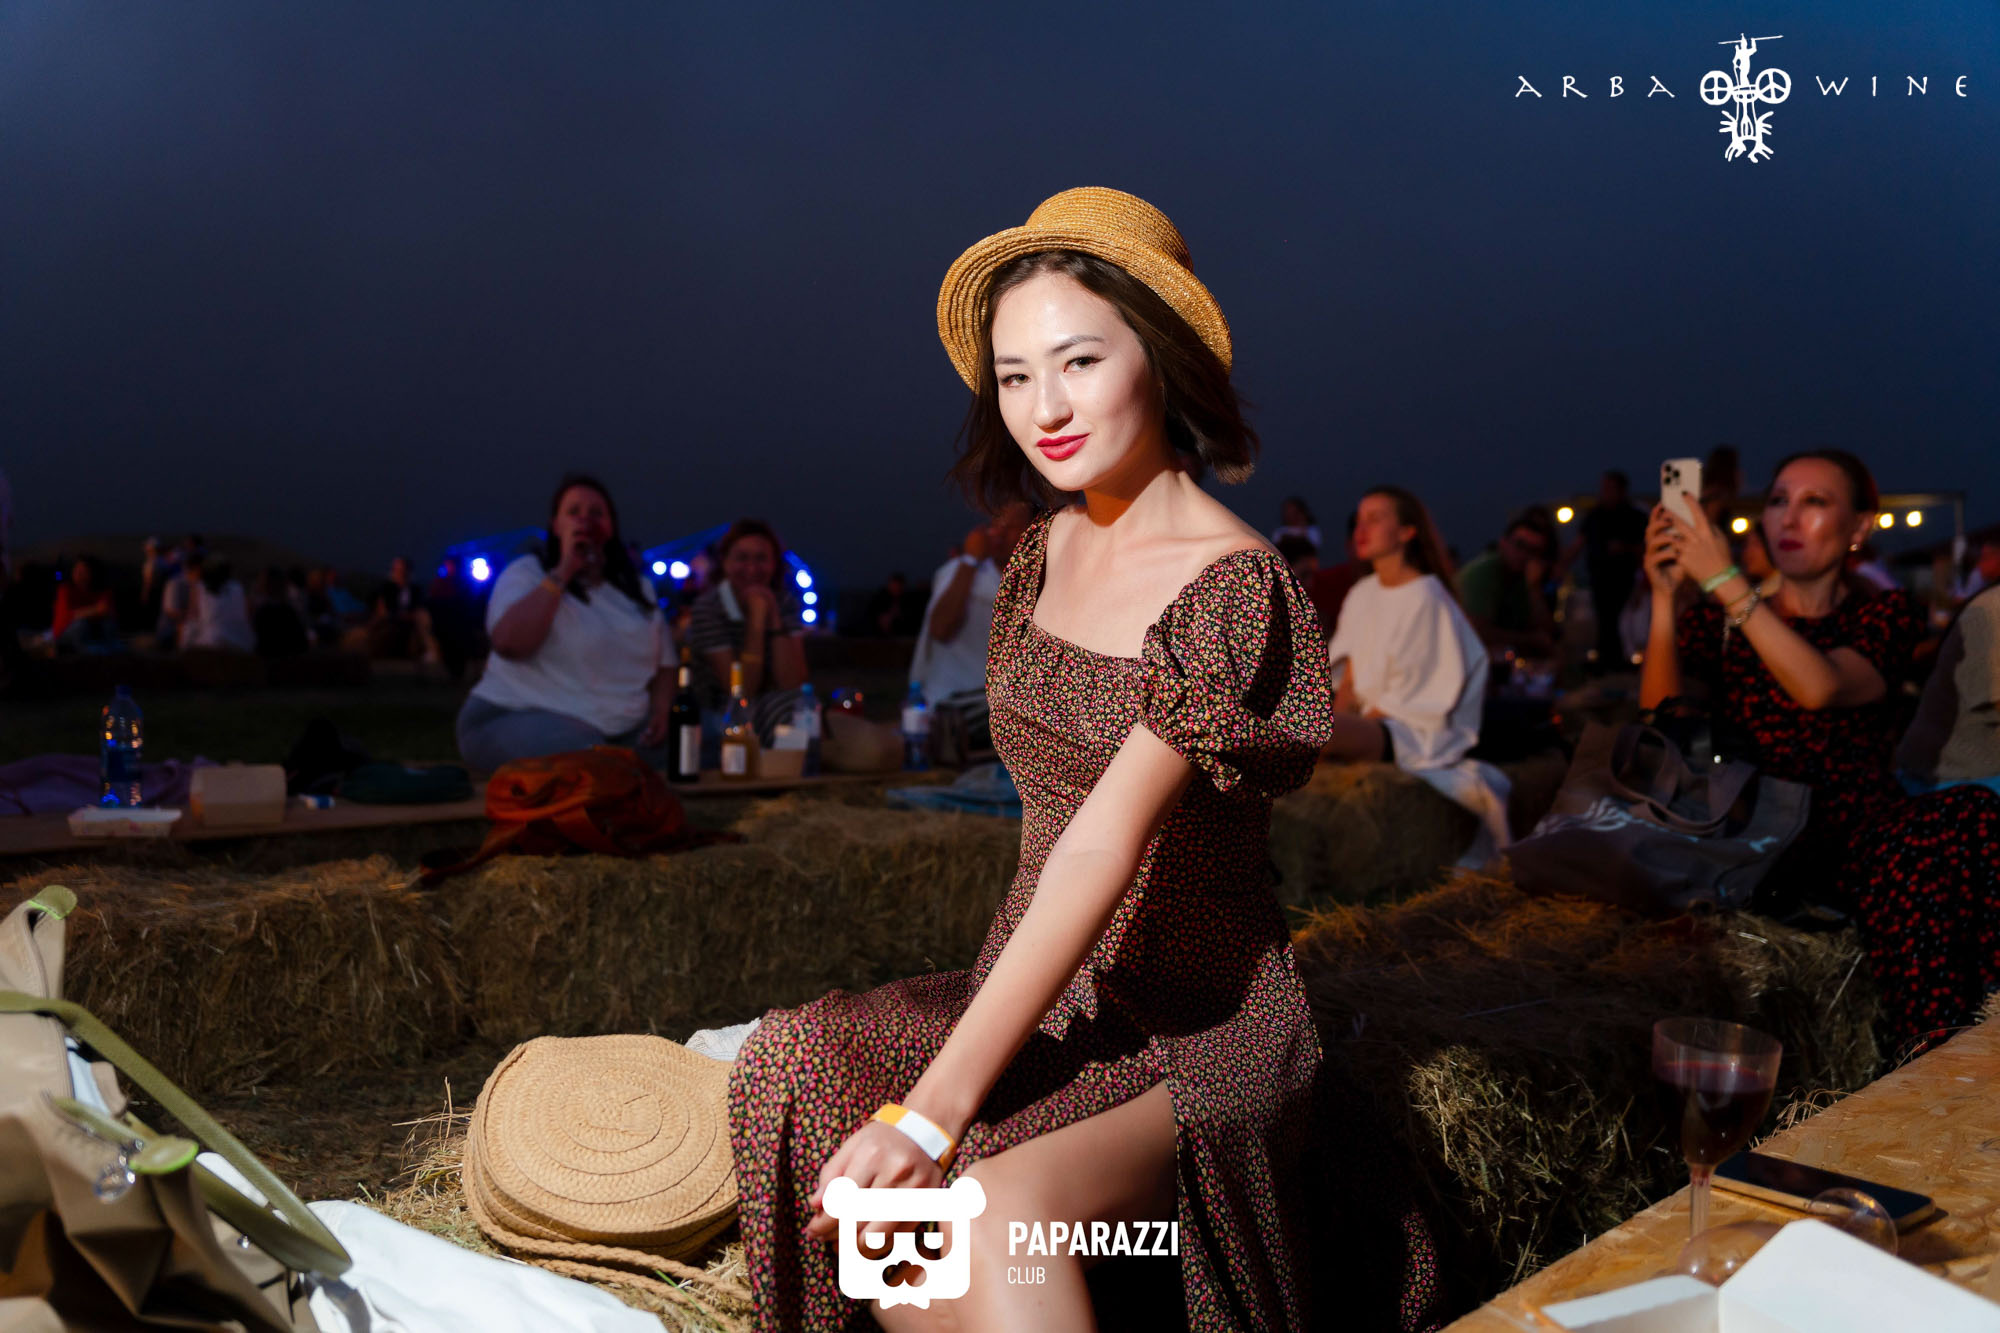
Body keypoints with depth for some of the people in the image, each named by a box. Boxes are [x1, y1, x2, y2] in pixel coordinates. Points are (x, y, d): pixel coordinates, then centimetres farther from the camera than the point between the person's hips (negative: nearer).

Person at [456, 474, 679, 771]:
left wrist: (661, 710, -3)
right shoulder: (527, 573, -1)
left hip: (625, 731, 5)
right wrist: (563, 572, -16)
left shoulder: (637, 587, 15)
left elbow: (666, 661, 19)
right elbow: (508, 643, -20)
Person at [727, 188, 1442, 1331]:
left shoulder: (1233, 585, -17)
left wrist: (935, 1110, -30)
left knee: (991, 1205, -33)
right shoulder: (1041, 557, 7)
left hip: (1197, 1029, -6)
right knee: (791, 1063, -20)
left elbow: (1104, 849, -26)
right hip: (1040, 988, 7)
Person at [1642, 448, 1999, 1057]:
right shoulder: (1719, 615, 11)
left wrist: (1727, 582, -22)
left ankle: (1930, 1055, -24)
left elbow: (1820, 689, -17)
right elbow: (1658, 713, -8)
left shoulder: (1886, 614, 8)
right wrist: (1664, 595, -19)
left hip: (1857, 834, 1)